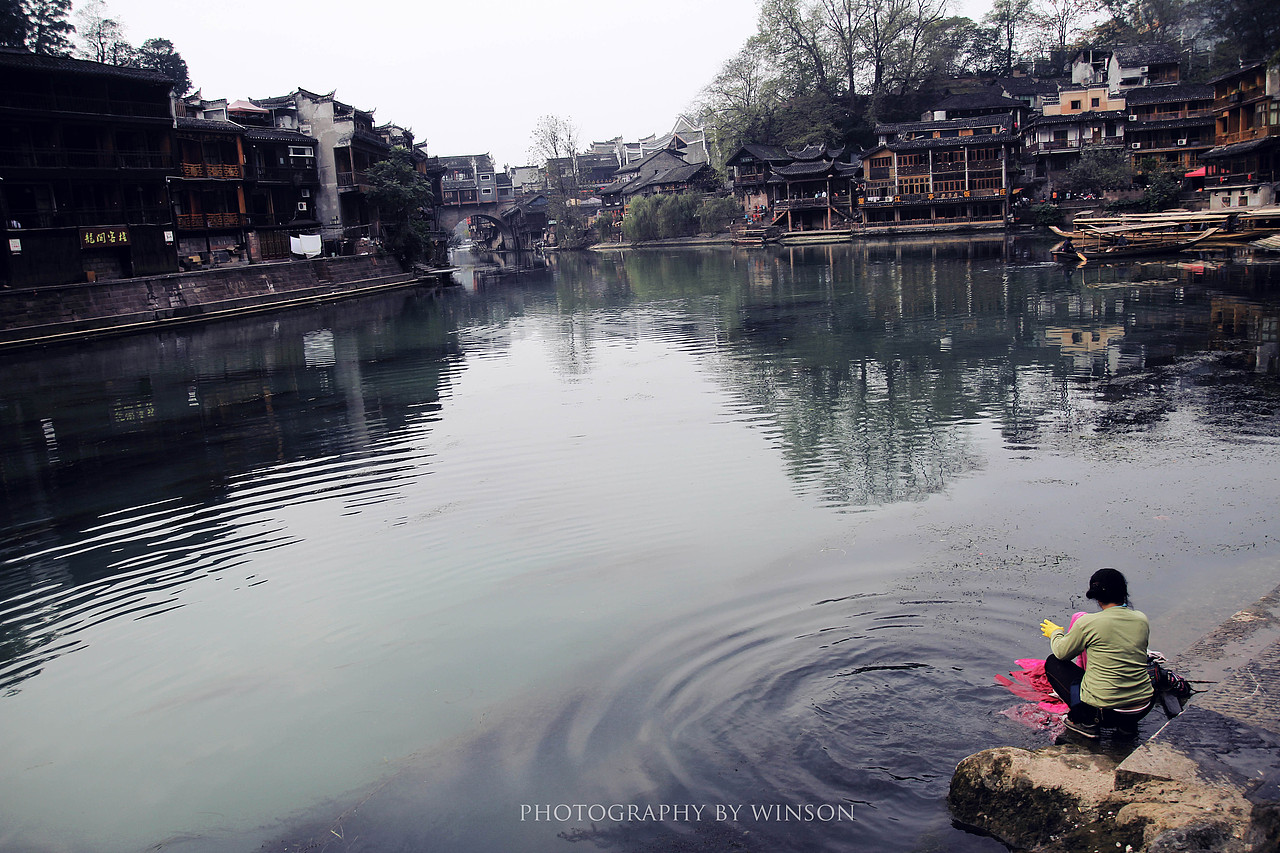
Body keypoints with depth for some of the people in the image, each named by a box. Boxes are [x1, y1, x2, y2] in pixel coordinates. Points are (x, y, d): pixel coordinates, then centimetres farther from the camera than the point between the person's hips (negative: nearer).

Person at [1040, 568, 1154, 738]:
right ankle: (1127, 722, 19)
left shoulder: (1088, 623, -13)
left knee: (1052, 662, 14)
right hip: (1143, 709, 5)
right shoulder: (1141, 619, 1)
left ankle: (1085, 721, 5)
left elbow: (1062, 652, 3)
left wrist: (1056, 633, 25)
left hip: (1104, 710, -5)